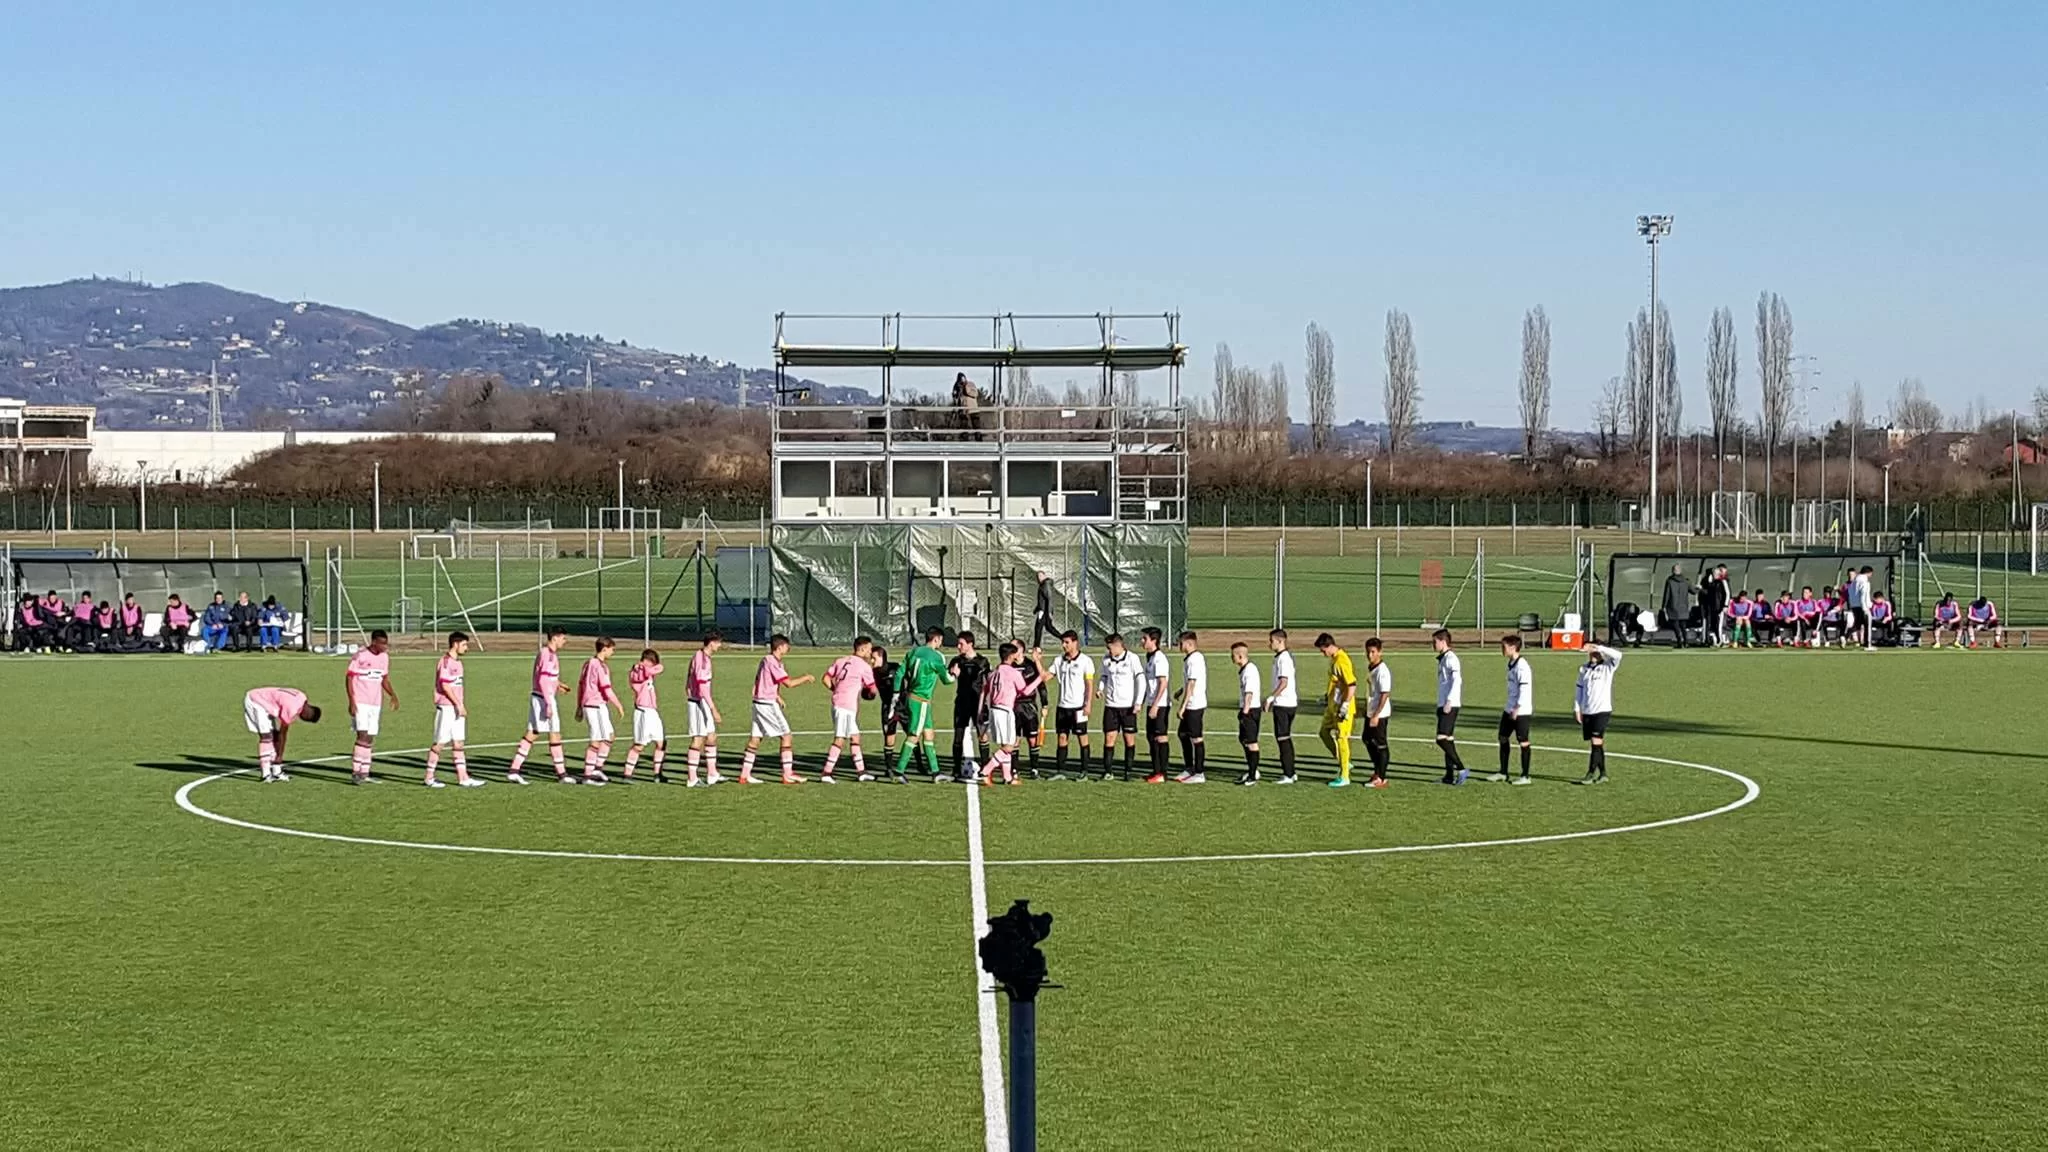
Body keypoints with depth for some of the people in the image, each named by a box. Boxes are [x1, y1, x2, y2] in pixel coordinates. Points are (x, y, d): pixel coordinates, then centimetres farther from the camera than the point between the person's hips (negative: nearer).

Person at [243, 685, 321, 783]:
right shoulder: (292, 709, -27)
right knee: (266, 736, -13)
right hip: (255, 702, -10)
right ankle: (266, 775, -14)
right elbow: (282, 733, -18)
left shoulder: (302, 698, 1)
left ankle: (277, 772, 9)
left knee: (274, 734, 7)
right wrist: (280, 756, -9)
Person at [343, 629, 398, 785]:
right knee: (362, 735, -14)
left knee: (370, 739, 6)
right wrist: (351, 701, -16)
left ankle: (364, 773, 10)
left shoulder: (384, 657, 10)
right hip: (360, 703, -7)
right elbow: (349, 678, -8)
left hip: (375, 703, 7)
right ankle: (355, 773, -12)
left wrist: (393, 695, 3)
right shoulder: (360, 657, -10)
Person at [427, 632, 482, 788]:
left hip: (456, 708, 9)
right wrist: (458, 704, -17)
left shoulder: (457, 662, 16)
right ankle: (429, 778, 5)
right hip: (446, 708, -9)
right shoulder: (445, 661, -13)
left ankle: (463, 778, 6)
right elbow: (445, 686, -19)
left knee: (458, 742, 6)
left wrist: (462, 705, 13)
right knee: (439, 743, -3)